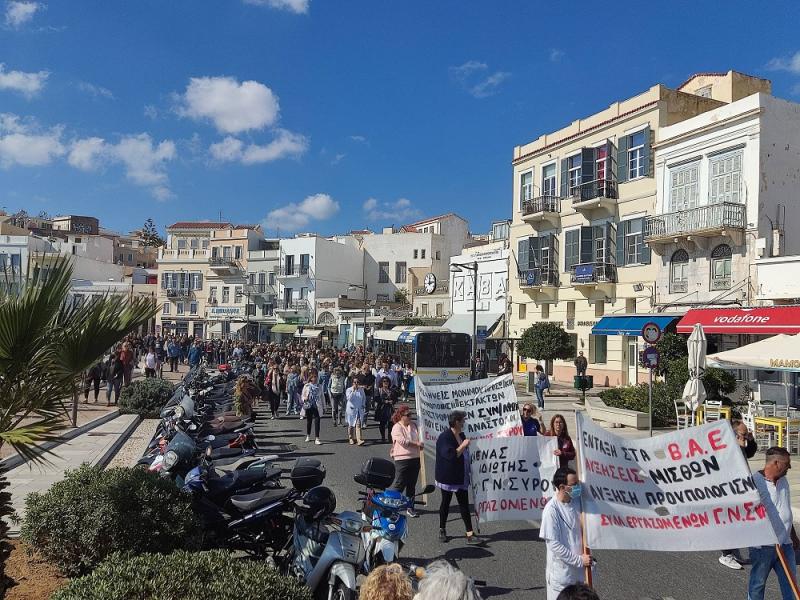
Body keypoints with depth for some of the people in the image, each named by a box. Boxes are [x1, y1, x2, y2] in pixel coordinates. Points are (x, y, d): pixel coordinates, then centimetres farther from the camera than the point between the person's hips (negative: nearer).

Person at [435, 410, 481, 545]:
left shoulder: (461, 435, 9)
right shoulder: (444, 437, -18)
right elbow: (450, 455, -27)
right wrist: (463, 445, -23)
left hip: (461, 477, 7)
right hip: (447, 477, -7)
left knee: (464, 504, 3)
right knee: (445, 503, 8)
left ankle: (470, 534, 3)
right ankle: (442, 530, 24)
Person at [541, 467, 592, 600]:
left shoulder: (577, 501, -3)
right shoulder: (551, 509, -21)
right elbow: (554, 544, -19)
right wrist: (579, 560, -16)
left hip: (578, 571, 6)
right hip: (561, 572, -6)